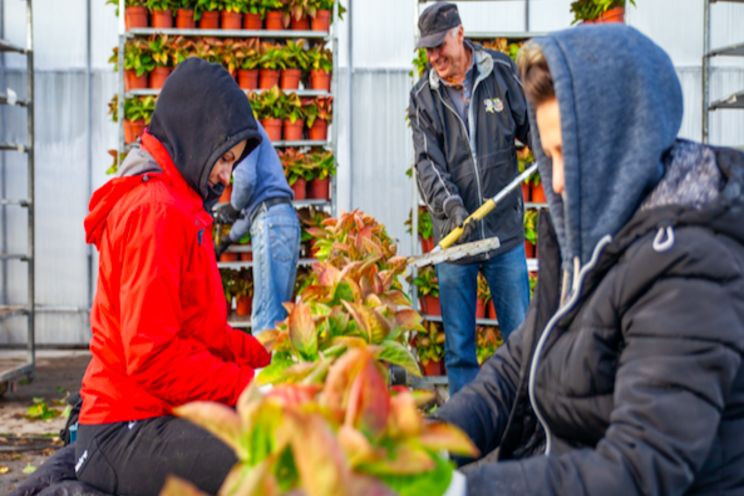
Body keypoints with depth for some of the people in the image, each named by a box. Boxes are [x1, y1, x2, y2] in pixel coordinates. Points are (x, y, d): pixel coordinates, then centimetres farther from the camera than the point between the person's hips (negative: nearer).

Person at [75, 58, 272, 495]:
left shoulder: (181, 207, 19)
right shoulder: (155, 210, -14)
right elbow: (153, 356, -22)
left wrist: (269, 359, 8)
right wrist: (250, 387, -18)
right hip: (127, 436, -11)